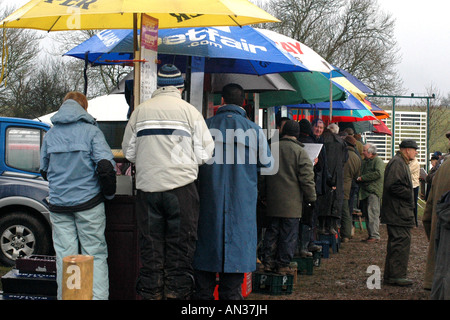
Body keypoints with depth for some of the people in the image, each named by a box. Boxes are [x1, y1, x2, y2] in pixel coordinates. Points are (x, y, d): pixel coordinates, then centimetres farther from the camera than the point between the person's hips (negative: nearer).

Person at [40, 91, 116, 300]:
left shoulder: (50, 135, 8)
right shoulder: (91, 131, -3)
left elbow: (44, 171, 18)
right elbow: (105, 165, -13)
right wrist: (109, 193, 1)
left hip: (58, 203, 3)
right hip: (88, 201, -3)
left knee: (64, 256, 6)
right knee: (95, 254, 2)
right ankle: (98, 296, -2)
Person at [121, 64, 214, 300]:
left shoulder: (140, 110, 6)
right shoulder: (189, 111, 0)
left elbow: (129, 151, 11)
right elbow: (205, 153, -1)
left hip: (147, 185, 2)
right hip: (181, 185, -2)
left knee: (150, 245, 8)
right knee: (180, 245, 4)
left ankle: (150, 292, 12)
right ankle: (177, 291, 5)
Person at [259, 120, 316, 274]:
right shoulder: (300, 152, -10)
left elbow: (263, 174, 15)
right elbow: (306, 178, -10)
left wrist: (265, 195, 25)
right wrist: (311, 198, 1)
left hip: (273, 200, 5)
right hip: (291, 201, -5)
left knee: (272, 231, 13)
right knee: (289, 232, 2)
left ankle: (268, 261, 15)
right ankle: (283, 264, 4)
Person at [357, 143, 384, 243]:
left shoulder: (378, 161, -6)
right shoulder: (364, 161, 20)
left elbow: (378, 174, -21)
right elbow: (360, 173, 31)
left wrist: (362, 178, -17)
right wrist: (358, 179, 8)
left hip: (374, 191, -9)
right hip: (365, 191, 9)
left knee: (373, 214, -12)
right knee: (366, 214, 9)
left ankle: (375, 236, -11)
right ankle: (370, 234, 16)